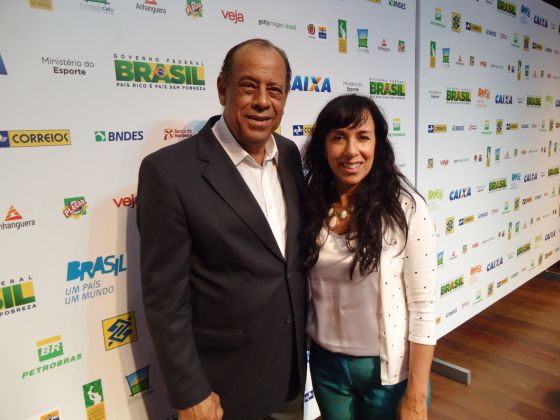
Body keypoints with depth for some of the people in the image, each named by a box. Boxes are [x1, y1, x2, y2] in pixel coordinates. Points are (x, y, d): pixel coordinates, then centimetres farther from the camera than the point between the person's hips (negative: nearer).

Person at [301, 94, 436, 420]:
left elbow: (423, 307, -14)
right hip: (326, 363, 4)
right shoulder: (313, 206, -6)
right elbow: (307, 288, 4)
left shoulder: (405, 207, -17)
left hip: (389, 369, -3)